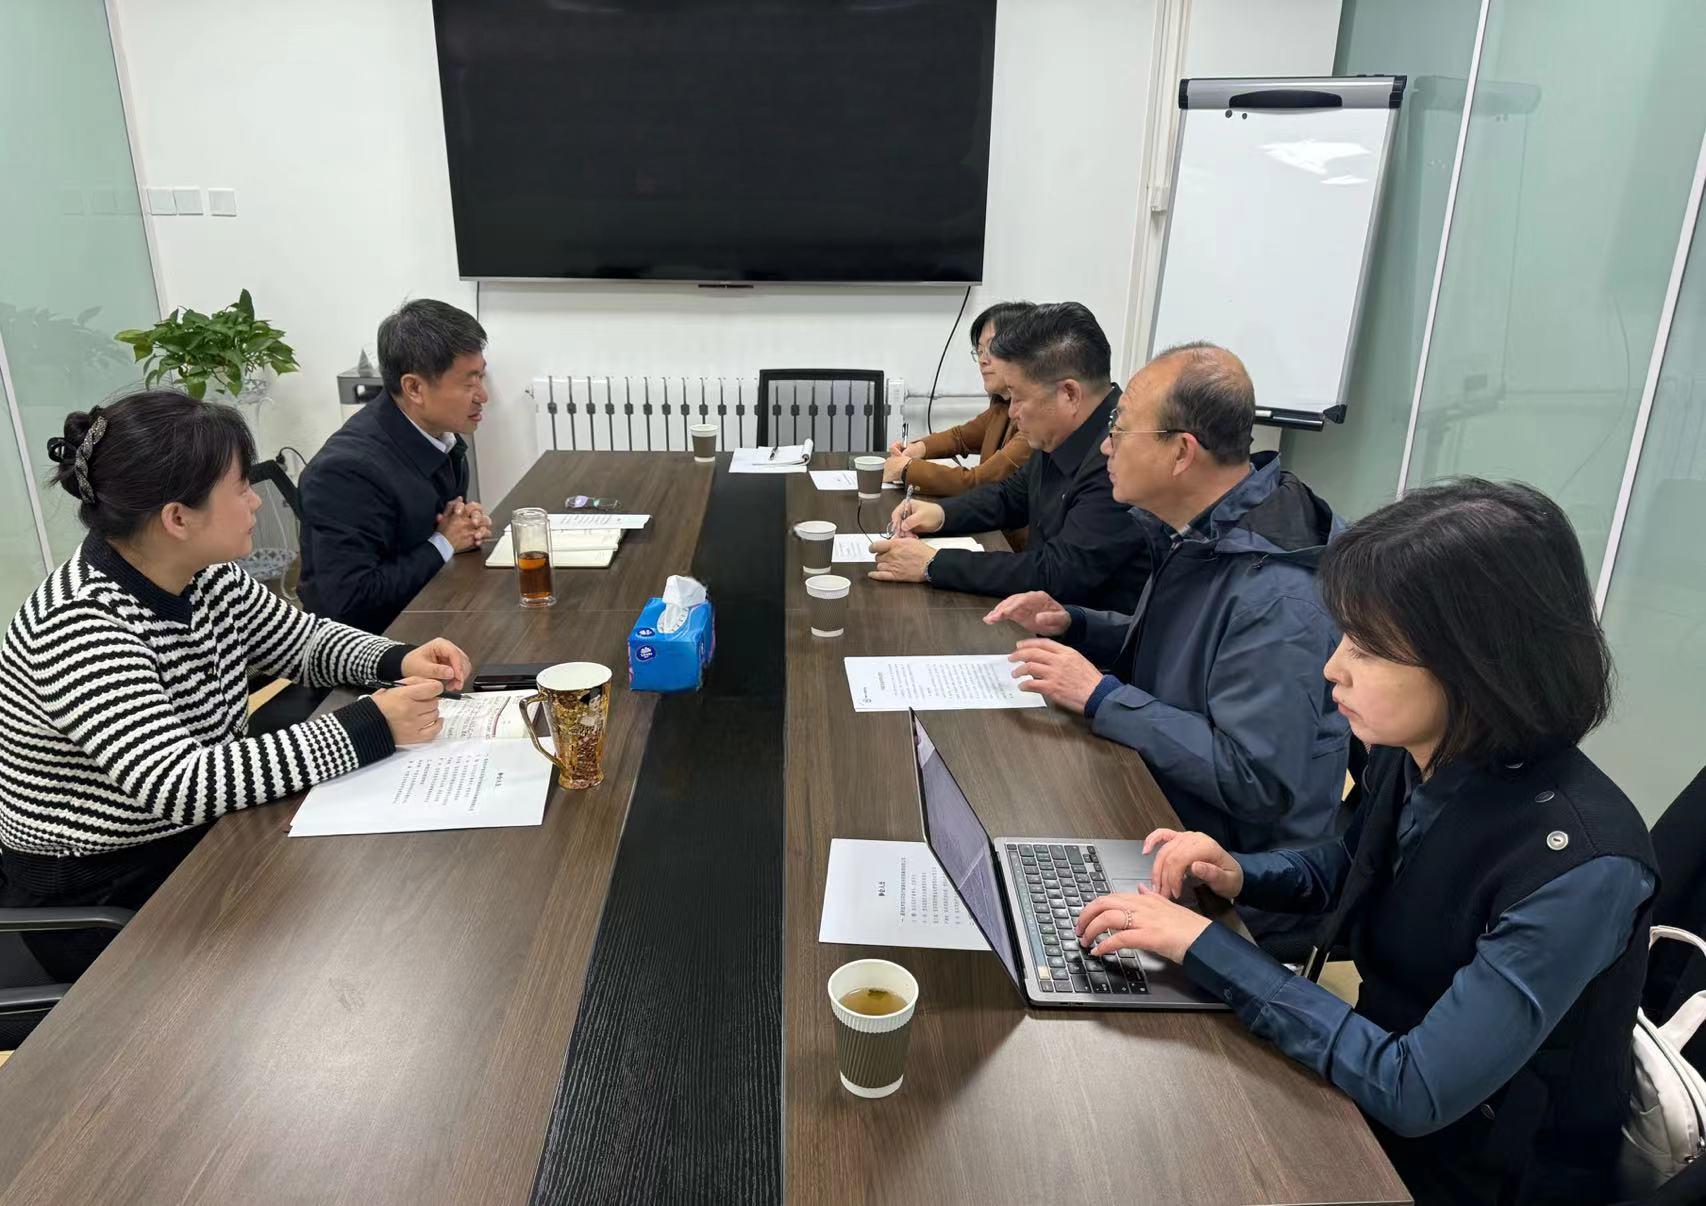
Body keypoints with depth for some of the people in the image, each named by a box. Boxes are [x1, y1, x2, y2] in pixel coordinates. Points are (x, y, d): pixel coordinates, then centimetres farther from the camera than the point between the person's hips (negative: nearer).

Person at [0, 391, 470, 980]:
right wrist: (369, 726, -34)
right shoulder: (78, 629, -27)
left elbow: (304, 638, 11)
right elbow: (177, 785, -34)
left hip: (201, 840, 7)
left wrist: (398, 660, -9)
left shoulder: (207, 577, -3)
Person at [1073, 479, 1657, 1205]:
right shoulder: (1408, 753, -11)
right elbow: (1348, 868, 11)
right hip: (1378, 1088, 6)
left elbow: (1415, 1093, -31)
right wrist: (1241, 877, -9)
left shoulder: (1580, 866, -32)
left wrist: (1206, 946, -29)